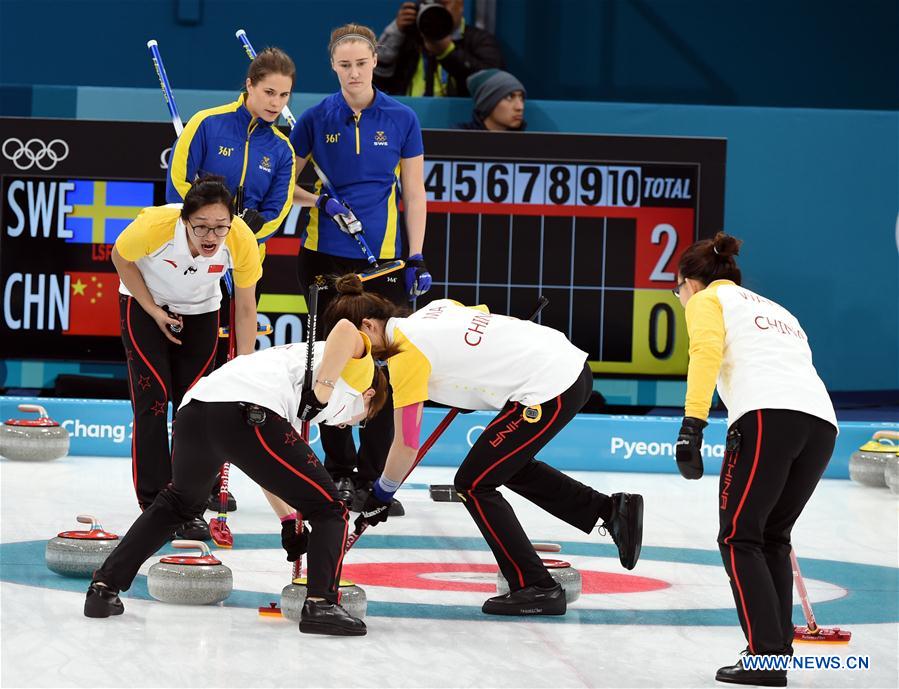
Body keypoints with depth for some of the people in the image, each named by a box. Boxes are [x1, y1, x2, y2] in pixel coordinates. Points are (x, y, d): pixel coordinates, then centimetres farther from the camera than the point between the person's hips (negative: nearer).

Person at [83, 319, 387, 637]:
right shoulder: (359, 363, 23)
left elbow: (269, 469, 43)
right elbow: (345, 330, -4)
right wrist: (322, 392, -5)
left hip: (194, 407, 7)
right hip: (246, 413, -7)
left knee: (176, 501, 35)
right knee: (329, 511, 7)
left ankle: (104, 587, 30)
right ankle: (321, 604, -10)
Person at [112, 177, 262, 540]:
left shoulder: (242, 241, -31)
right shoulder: (155, 225, -37)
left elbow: (245, 308, -16)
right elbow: (121, 258, -13)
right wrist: (155, 312, -13)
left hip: (200, 311, 2)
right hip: (145, 304, -2)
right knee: (153, 397, -11)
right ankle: (154, 505, -6)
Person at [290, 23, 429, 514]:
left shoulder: (401, 120, 0)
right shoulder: (317, 119, 1)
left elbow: (414, 193, 4)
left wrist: (416, 258, -2)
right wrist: (320, 201, -10)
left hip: (383, 259, 0)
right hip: (325, 257, 0)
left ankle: (372, 479, 8)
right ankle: (339, 472, 15)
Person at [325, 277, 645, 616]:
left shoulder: (405, 355, -10)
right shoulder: (433, 309, 13)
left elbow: (406, 446, -6)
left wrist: (380, 496, 8)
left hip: (548, 390, -9)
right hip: (571, 363, 9)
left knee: (473, 484, 2)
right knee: (510, 467, 27)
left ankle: (537, 589, 2)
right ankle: (610, 510, 23)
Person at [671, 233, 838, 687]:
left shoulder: (707, 301, 16)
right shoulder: (776, 310, 36)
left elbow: (706, 353, -6)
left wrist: (692, 424, -16)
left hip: (768, 415, -7)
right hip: (820, 423, 7)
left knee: (739, 537, -1)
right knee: (772, 537, 20)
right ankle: (779, 644, 16)